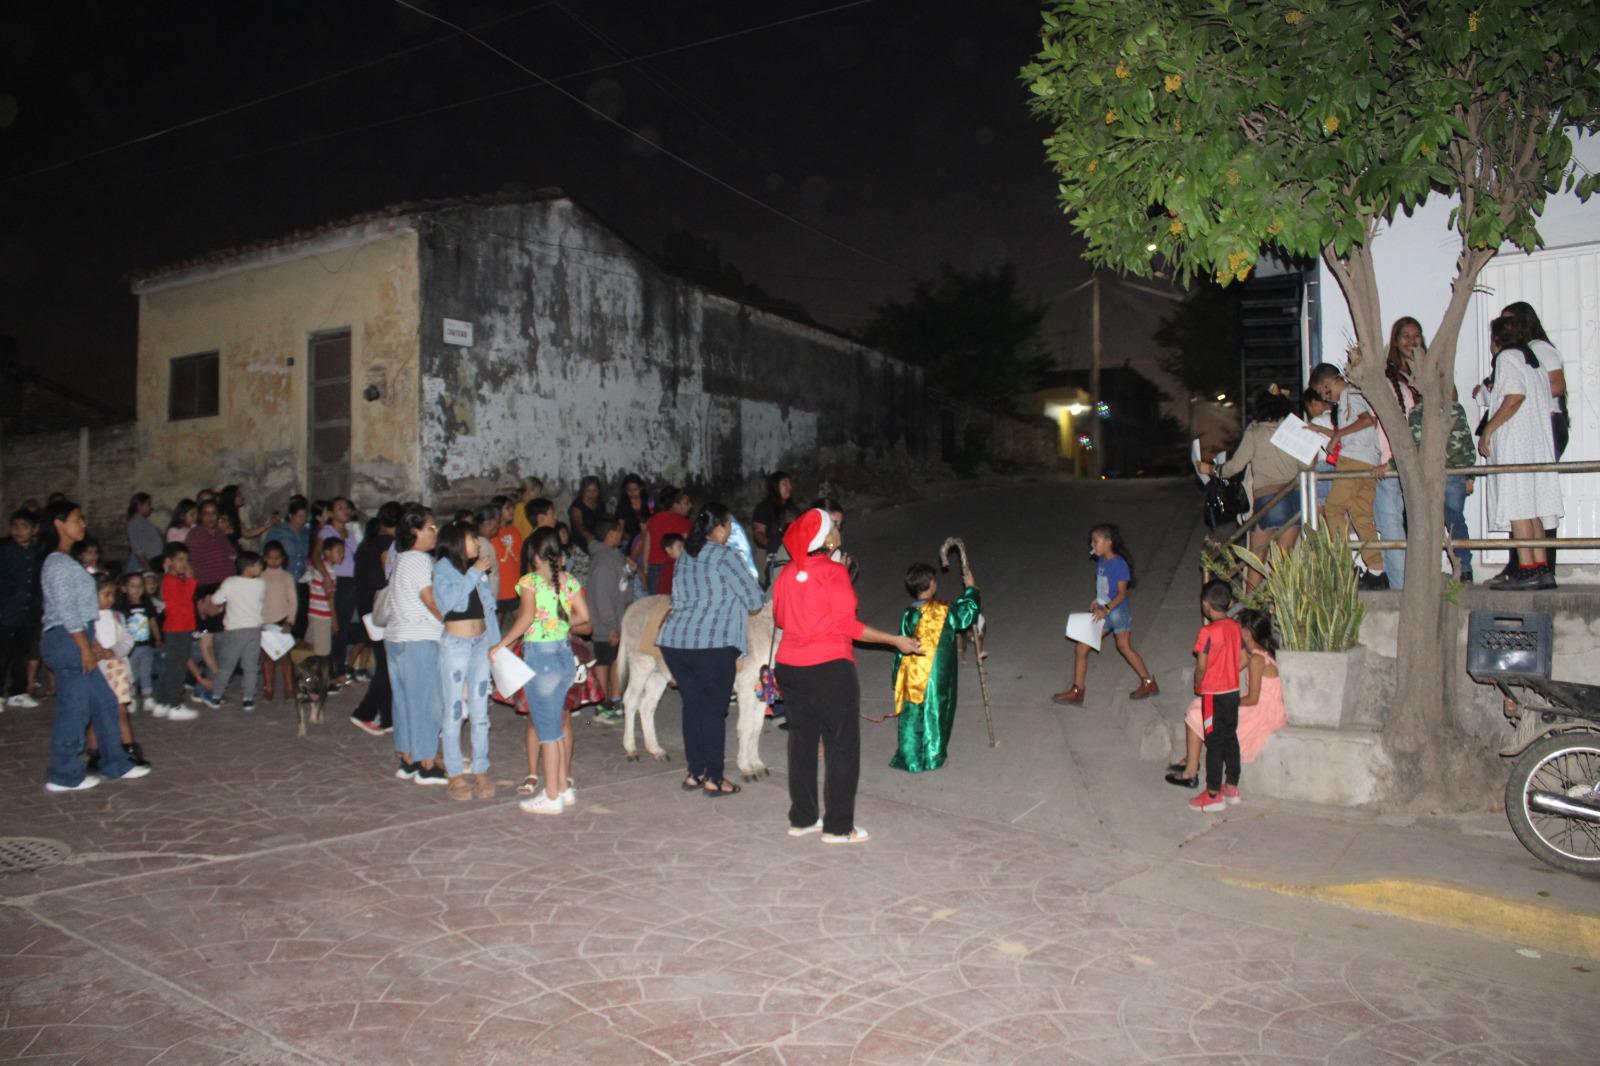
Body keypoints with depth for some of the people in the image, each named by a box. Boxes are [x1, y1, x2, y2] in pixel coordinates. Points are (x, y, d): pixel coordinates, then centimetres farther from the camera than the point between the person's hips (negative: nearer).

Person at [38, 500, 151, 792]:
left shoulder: (65, 562, 17)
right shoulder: (58, 563, -13)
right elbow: (65, 610, -18)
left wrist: (91, 646, 18)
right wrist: (85, 647, -18)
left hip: (74, 641, 10)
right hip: (65, 641, -10)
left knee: (104, 702, 12)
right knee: (74, 708, -3)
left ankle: (115, 764, 19)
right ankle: (63, 776, 7)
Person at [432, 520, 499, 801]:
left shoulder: (477, 570, 13)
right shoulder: (443, 568, -3)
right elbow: (449, 600, -19)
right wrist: (475, 572, -15)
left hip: (481, 643, 5)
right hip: (455, 644, -5)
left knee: (480, 712, 6)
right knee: (454, 713, 1)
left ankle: (480, 772, 13)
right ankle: (455, 774, 9)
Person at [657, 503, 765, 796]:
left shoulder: (685, 555, 15)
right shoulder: (724, 556, -7)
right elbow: (754, 598, -5)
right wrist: (751, 605, 19)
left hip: (673, 641, 7)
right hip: (712, 643, -7)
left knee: (691, 706, 16)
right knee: (714, 710, 3)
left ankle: (695, 773, 23)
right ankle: (713, 779, 9)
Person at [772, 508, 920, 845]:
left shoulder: (786, 573, 5)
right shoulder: (833, 572, -13)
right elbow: (848, 625, -14)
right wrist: (896, 641, -8)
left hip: (789, 667, 7)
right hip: (830, 668, -6)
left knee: (802, 741, 16)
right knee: (842, 746, 4)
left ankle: (801, 818, 24)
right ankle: (838, 827, 8)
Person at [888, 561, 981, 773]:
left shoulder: (909, 615, -2)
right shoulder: (943, 611, -14)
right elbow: (968, 613, -1)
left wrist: (898, 678, 13)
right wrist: (970, 588, 13)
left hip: (912, 676, 4)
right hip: (937, 676, -3)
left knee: (910, 716, 12)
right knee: (934, 714, 10)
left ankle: (908, 758, 20)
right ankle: (932, 758, 19)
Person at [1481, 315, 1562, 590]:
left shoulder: (1507, 356, -2)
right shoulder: (1535, 361, 23)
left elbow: (1515, 397, -17)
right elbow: (1548, 407, 19)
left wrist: (1487, 430, -14)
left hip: (1515, 441, -9)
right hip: (1538, 441, 9)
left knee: (1517, 505, -12)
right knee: (1533, 506, 7)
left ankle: (1527, 571, -16)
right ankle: (1543, 569, 4)